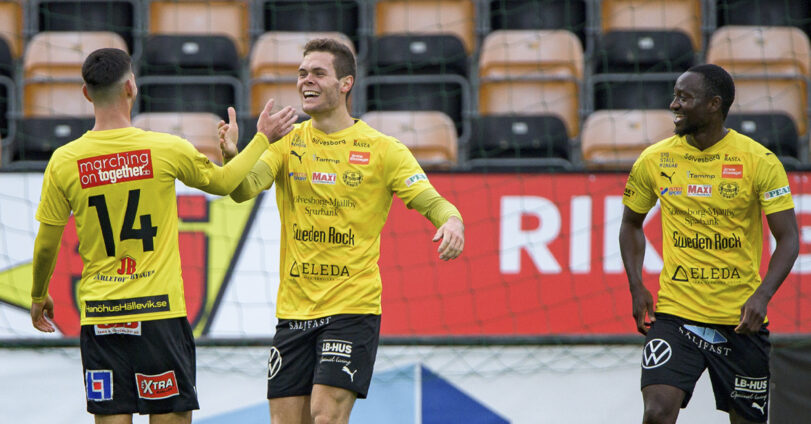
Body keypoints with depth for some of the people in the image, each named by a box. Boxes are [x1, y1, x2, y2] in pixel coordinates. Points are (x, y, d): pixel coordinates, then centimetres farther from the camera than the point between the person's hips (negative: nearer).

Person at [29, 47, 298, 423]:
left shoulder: (64, 161, -2)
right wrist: (263, 138, 28)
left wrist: (38, 296, 24)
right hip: (159, 310, -2)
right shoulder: (167, 149, -6)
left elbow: (46, 245, 6)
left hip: (99, 317, 2)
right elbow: (223, 183, 13)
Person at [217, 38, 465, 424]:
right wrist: (232, 156, -32)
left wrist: (451, 221, -30)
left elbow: (431, 202, -6)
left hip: (353, 307, -4)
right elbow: (245, 190, -9)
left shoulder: (382, 149, -1)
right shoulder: (287, 143, 6)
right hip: (293, 307, 4)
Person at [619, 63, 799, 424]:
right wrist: (636, 287, 3)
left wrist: (762, 296, -21)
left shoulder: (759, 161, -7)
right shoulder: (654, 161, 1)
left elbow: (788, 238, -6)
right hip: (675, 313, 1)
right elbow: (632, 224, 17)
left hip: (741, 320, -1)